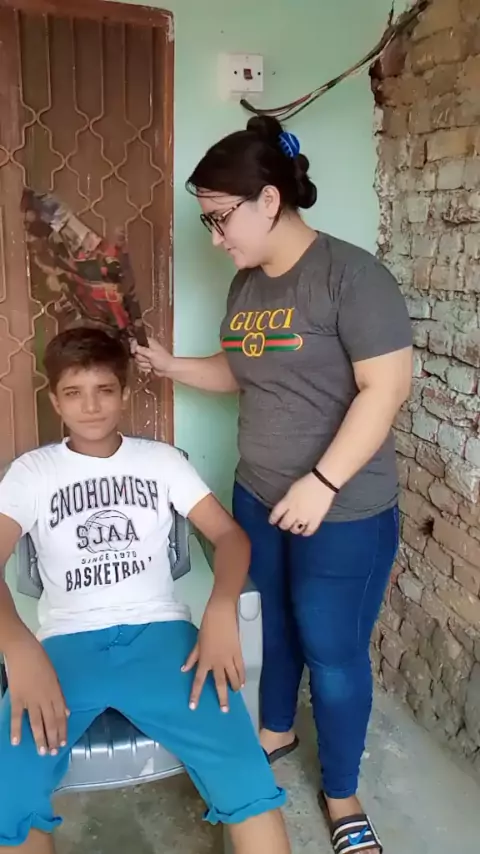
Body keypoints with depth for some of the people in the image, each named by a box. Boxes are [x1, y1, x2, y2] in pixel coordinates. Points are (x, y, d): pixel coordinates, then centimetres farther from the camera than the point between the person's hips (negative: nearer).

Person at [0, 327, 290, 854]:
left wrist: (221, 610, -18)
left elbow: (230, 534, 4)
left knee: (244, 780, -24)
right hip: (67, 644, 1)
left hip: (158, 633, 0)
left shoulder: (161, 459, 11)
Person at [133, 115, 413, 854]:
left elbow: (387, 387, -21)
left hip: (344, 514, -6)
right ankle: (276, 732, 49)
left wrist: (323, 481, -25)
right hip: (260, 498, 7)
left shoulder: (350, 274, -17)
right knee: (278, 624, 23)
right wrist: (167, 365, 3)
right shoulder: (245, 285, 6)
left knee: (333, 653, 8)